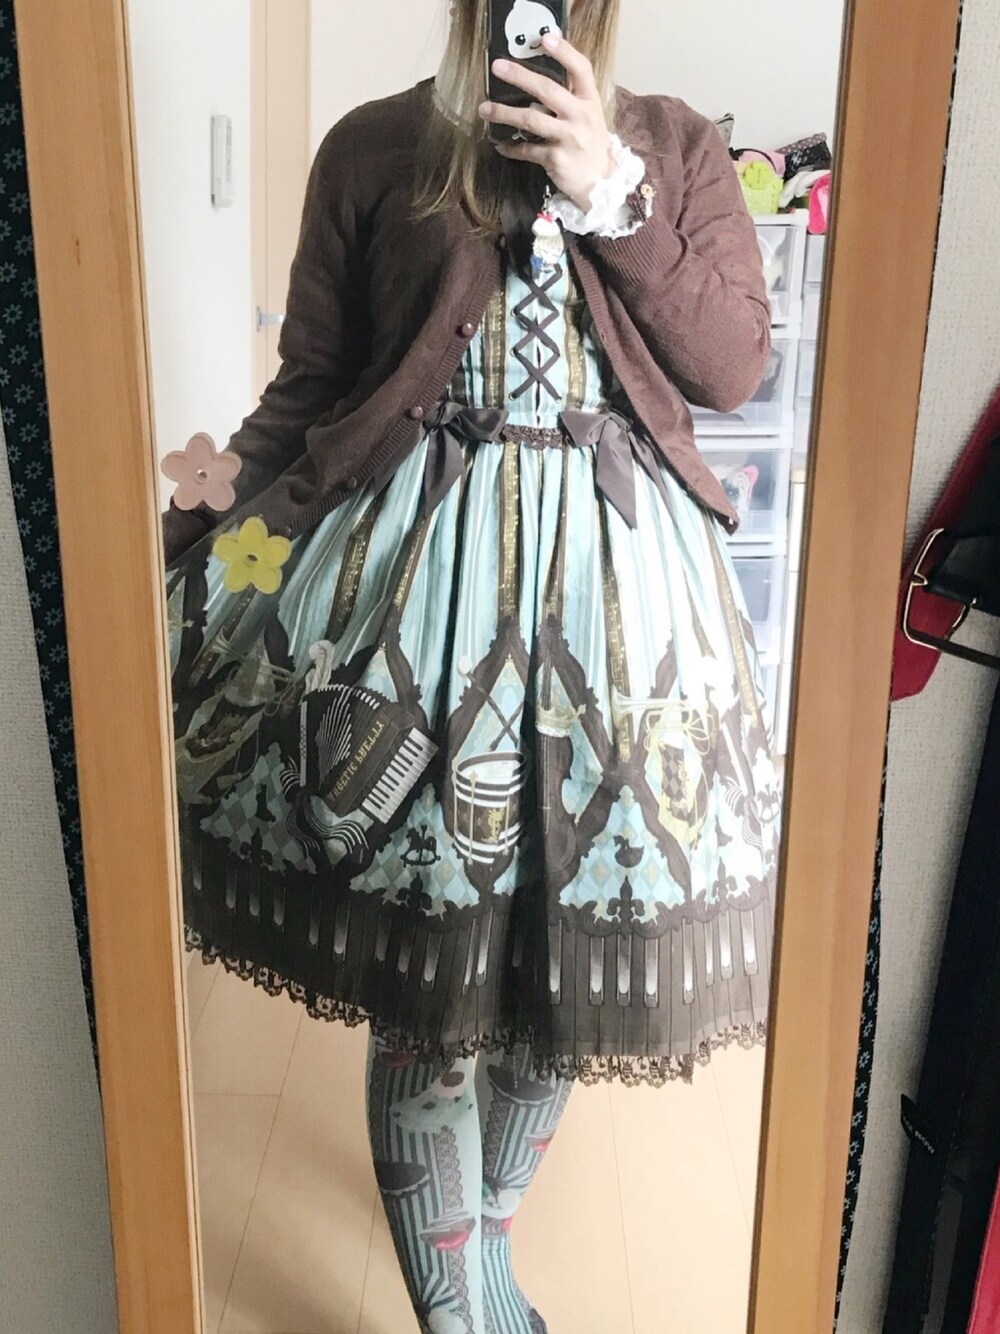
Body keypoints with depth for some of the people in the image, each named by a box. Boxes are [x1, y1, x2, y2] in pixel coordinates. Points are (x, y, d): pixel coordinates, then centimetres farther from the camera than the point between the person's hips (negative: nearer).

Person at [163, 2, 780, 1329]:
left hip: (616, 580, 2)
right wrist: (232, 479, -14)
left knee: (572, 942, 9)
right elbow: (313, 382, 4)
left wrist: (612, 196, -8)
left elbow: (736, 364, 1)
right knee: (423, 972, 0)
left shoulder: (677, 148, 12)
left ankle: (489, 1218, 38)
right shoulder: (371, 149, 7)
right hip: (413, 573, -1)